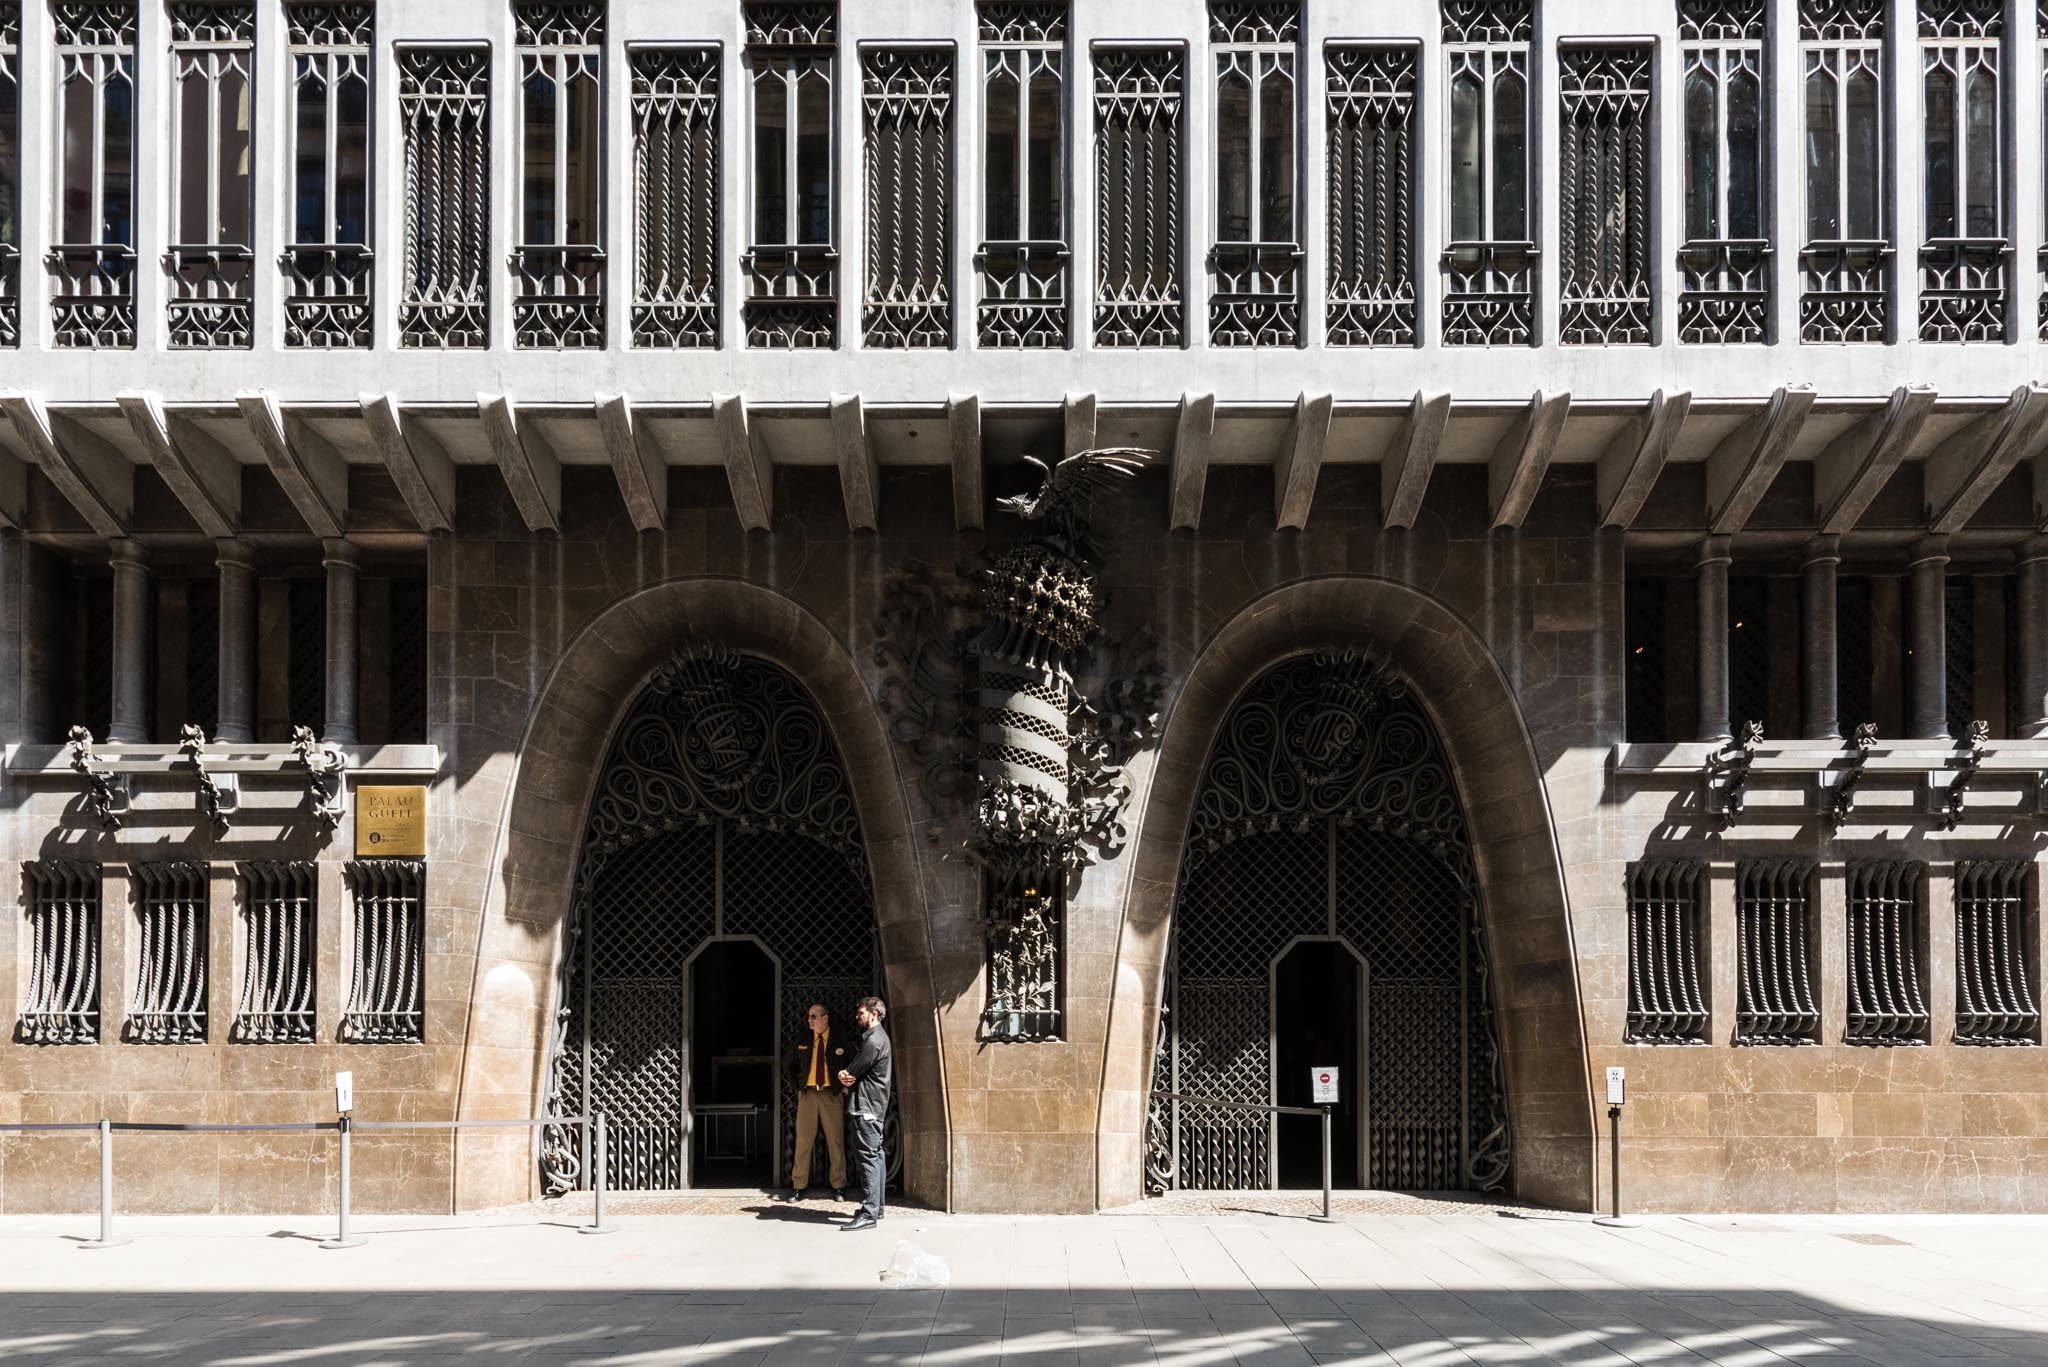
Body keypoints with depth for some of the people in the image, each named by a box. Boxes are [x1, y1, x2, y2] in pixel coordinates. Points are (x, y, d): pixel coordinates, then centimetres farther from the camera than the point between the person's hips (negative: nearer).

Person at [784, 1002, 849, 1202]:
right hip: (807, 1094, 2)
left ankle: (838, 1186, 6)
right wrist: (798, 1085, 11)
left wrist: (845, 1087, -2)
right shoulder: (803, 1042, 10)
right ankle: (797, 1186, 3)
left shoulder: (840, 1041, 3)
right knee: (803, 1140, 0)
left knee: (836, 1141, 0)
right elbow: (792, 1066, 22)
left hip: (832, 1095, -2)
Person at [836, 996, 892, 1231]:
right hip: (876, 1106, 11)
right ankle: (877, 1207, 20)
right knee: (875, 1156, 14)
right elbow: (852, 1070, 17)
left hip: (866, 1107, -11)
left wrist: (845, 1076, 8)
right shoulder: (880, 1037, 18)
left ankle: (869, 1214, -16)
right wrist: (845, 1074, -3)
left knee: (868, 1158, -13)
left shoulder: (873, 1041, -15)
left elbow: (852, 1072, -13)